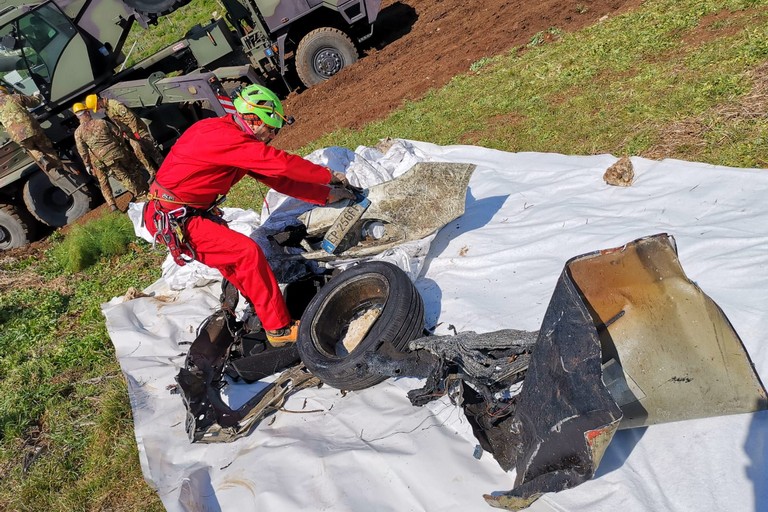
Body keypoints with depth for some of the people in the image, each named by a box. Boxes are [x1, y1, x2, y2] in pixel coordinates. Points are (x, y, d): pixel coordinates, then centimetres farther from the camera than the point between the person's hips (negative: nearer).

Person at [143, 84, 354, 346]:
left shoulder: (241, 142, 9)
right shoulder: (224, 136, -21)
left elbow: (277, 178, 9)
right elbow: (281, 163, -25)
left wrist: (326, 195, 7)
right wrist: (329, 175, -13)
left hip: (191, 212, 10)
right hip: (173, 218, -10)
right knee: (248, 252, -18)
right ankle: (279, 328, -9)